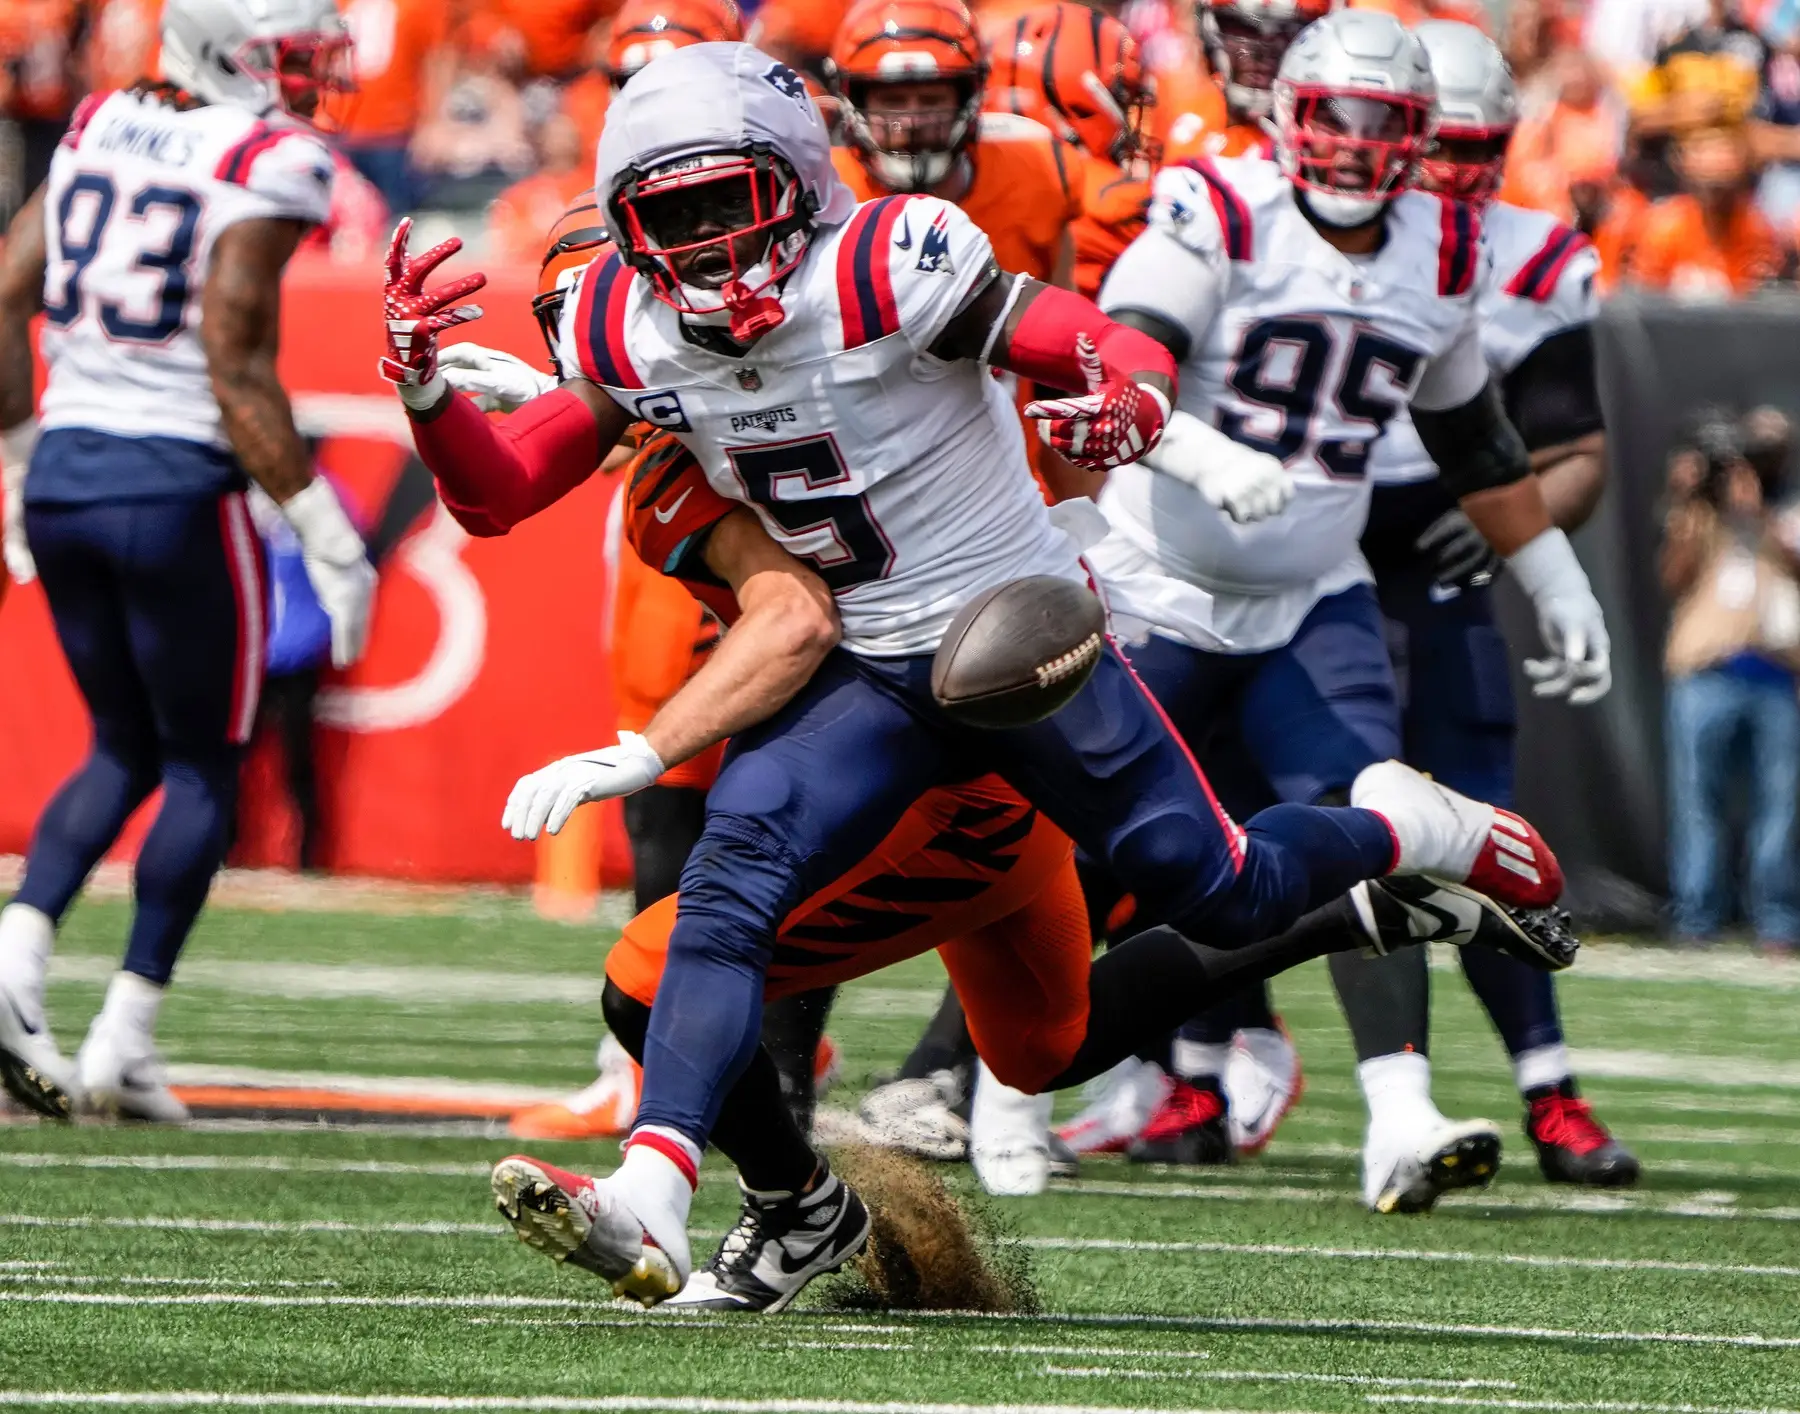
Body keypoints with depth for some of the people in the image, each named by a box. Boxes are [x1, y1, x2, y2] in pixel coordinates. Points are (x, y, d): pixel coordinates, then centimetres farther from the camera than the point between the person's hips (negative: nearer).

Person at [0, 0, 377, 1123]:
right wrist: (327, 536, -11)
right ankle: (124, 1038, 4)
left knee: (127, 747, 20)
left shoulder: (100, 128, 8)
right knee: (204, 767, 9)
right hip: (175, 482, -6)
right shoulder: (266, 164, -11)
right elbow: (236, 369, -15)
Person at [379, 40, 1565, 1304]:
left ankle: (1398, 829, 38)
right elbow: (497, 492, -3)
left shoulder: (886, 269, -24)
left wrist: (1124, 414, -48)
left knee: (1220, 897, 5)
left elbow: (1130, 354, -24)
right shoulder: (633, 332, -6)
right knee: (733, 878, -20)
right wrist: (425, 387, -22)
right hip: (865, 673, 4)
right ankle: (651, 1200, -31)